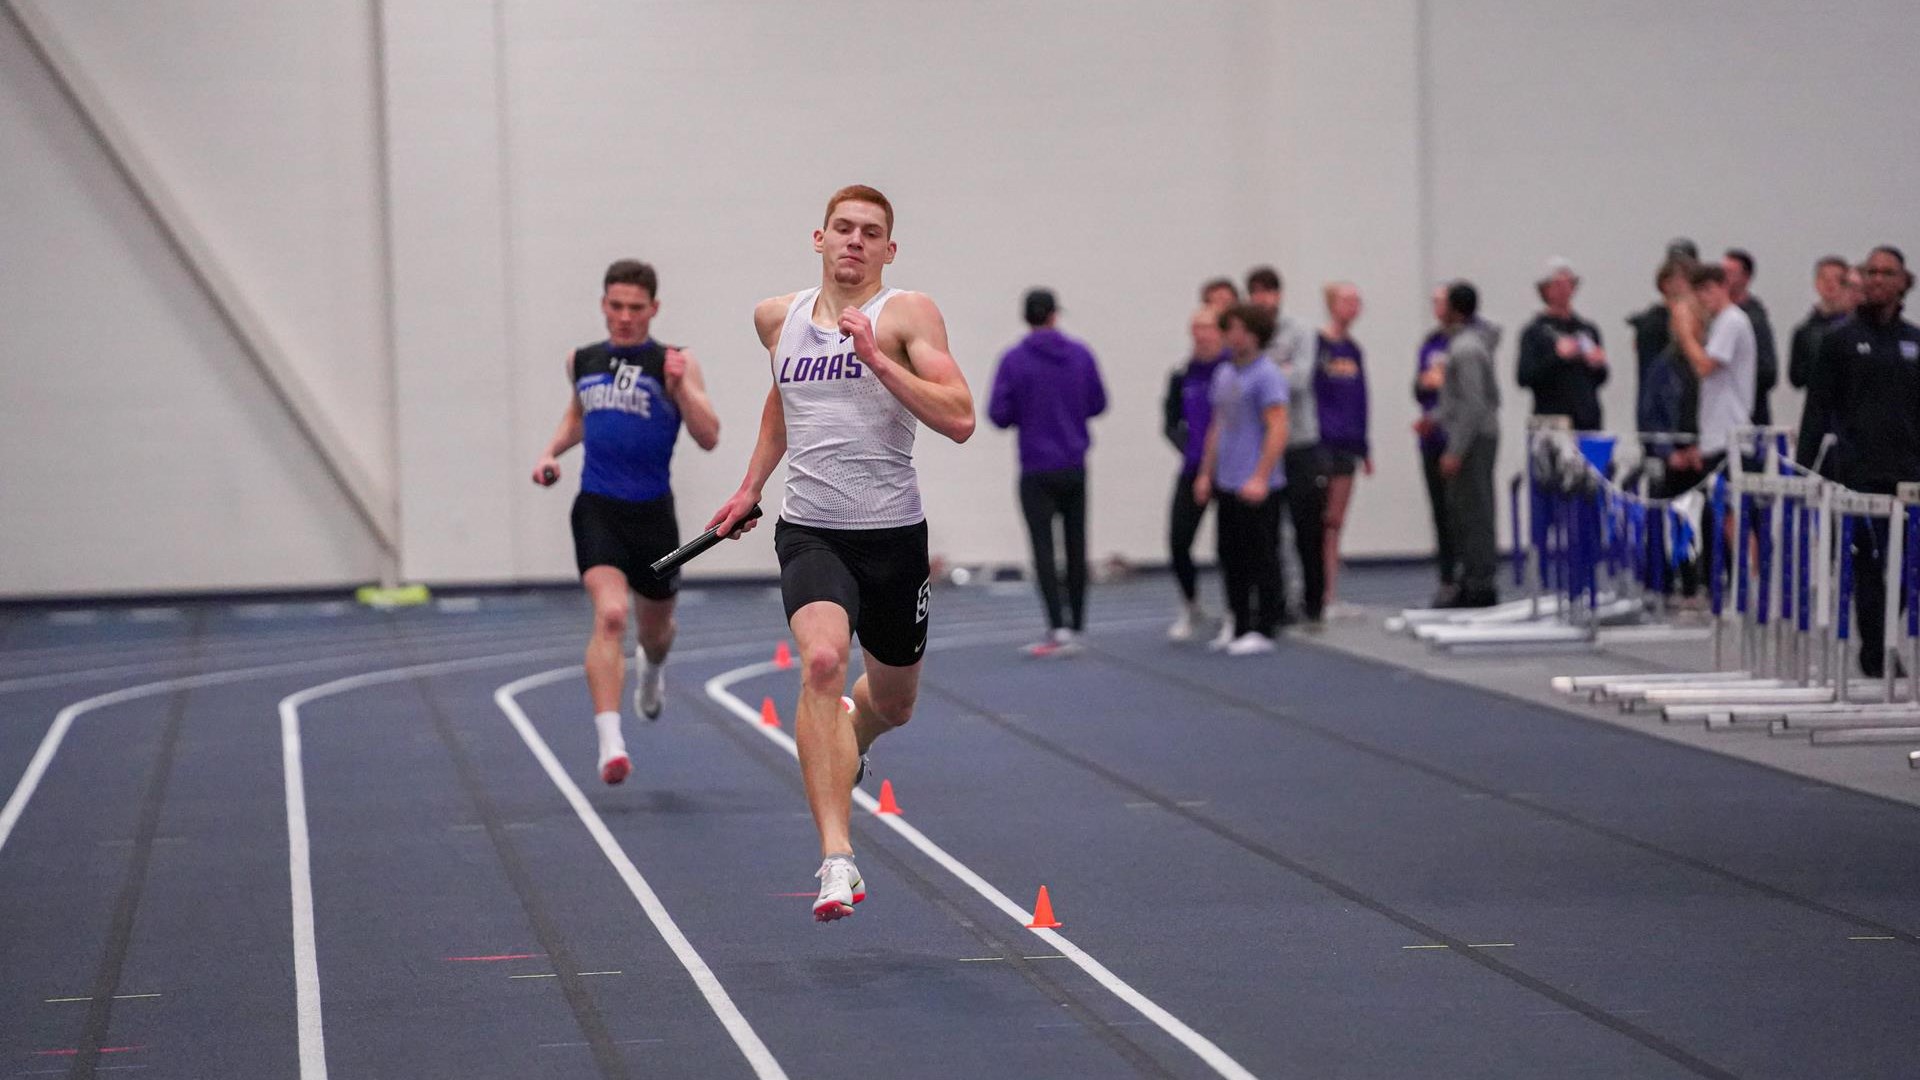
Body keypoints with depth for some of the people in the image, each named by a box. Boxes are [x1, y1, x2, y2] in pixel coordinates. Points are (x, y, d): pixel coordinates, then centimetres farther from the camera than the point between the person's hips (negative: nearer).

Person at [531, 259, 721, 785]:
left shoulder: (673, 363, -4)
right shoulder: (582, 362, 7)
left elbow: (708, 437, -13)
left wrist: (681, 386, -25)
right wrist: (551, 451, 12)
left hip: (651, 511, 0)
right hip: (597, 507, 0)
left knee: (656, 627, 19)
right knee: (609, 614, -23)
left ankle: (652, 666, 59)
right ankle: (610, 742, -29)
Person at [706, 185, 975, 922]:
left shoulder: (907, 315, -5)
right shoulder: (777, 318, 9)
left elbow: (959, 420, -16)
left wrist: (877, 359, -22)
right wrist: (751, 487, 28)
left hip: (893, 534, -1)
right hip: (810, 531, 1)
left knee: (892, 704, 16)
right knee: (822, 661, -27)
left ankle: (846, 743, 56)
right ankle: (836, 860, -31)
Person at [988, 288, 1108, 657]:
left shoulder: (1014, 360, -9)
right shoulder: (1081, 355, 0)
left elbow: (999, 414, -10)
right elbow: (1097, 404, 8)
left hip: (1037, 471, -3)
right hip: (1075, 467, 3)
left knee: (1044, 548, -1)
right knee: (1076, 547, 11)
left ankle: (1058, 628, -13)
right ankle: (1075, 628, 14)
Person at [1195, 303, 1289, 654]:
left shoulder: (1267, 375, -11)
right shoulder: (1224, 374, 14)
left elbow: (1277, 430, -17)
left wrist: (1260, 478, -22)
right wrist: (1206, 473, 17)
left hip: (1257, 488, -8)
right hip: (1227, 485, 8)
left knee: (1260, 559, -2)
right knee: (1232, 559, 11)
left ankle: (1263, 631, 3)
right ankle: (1240, 628, 19)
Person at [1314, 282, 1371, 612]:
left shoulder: (1353, 350, 14)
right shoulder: (1316, 344, -7)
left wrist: (1364, 448, 18)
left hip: (1347, 444, 6)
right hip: (1320, 442, -6)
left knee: (1335, 523, 7)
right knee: (1321, 522, -7)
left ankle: (1328, 597, 10)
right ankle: (1316, 598, -5)